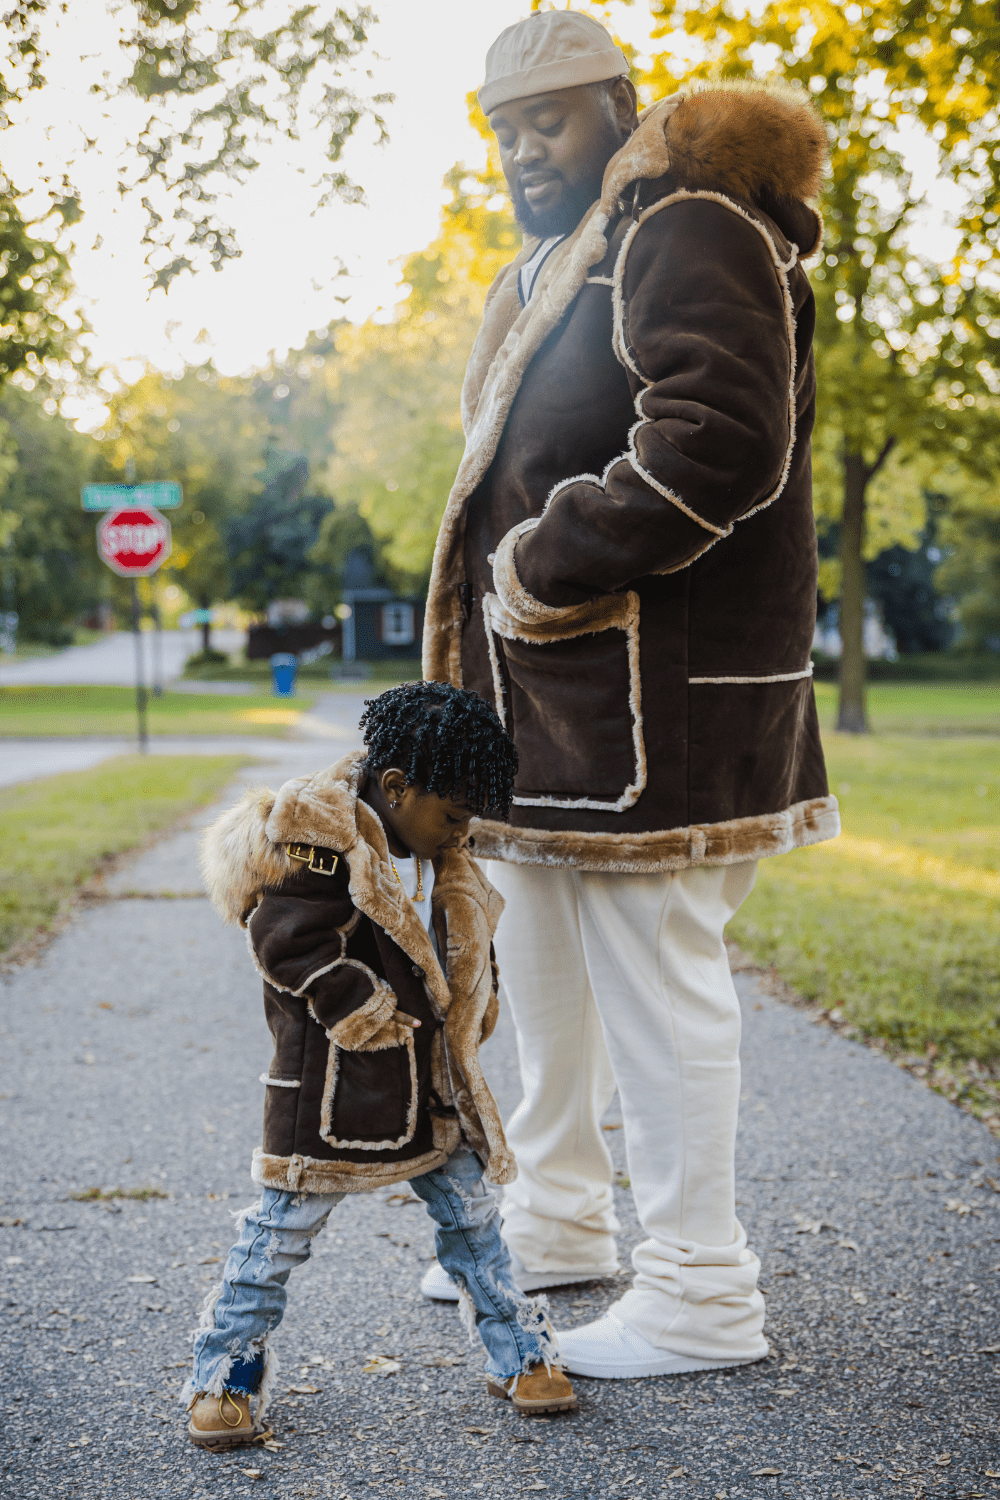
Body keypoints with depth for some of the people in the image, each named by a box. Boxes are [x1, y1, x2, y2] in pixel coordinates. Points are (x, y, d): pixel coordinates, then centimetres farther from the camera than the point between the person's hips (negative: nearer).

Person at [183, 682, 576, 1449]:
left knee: (469, 1209, 13)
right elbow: (290, 943, -23)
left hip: (428, 1082, 7)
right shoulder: (318, 842, -17)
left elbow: (469, 942, 22)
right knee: (284, 1227, 1)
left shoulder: (445, 863, 9)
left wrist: (475, 1005, 7)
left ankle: (519, 1353, 26)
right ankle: (225, 1375, 14)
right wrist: (368, 1011, -20)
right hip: (330, 1083, -7)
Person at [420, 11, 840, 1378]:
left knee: (652, 976, -6)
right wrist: (516, 578, 11)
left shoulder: (690, 232, -10)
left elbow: (720, 442, -24)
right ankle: (560, 1217, 35)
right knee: (548, 958, 18)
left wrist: (546, 568, -18)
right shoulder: (563, 263, 22)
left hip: (657, 697, -11)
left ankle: (703, 1299, 6)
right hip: (558, 693, 11)